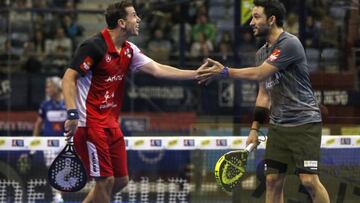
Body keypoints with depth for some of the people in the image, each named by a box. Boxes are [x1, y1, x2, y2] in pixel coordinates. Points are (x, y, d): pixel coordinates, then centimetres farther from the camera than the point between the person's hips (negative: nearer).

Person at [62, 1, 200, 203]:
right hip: (90, 124, -9)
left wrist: (196, 74, 0)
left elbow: (157, 69, 6)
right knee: (105, 180, -8)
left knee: (121, 180, 10)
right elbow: (69, 78, -16)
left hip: (111, 124, 9)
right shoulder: (95, 46, -15)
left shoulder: (129, 50, 9)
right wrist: (72, 114, -27)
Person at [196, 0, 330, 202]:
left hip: (304, 123, -8)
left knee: (309, 180, -14)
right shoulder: (262, 53, 13)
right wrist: (255, 128, 13)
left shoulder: (290, 43, -14)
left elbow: (259, 73, -19)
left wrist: (225, 71, -10)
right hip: (278, 125, 8)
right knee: (273, 180, 2)